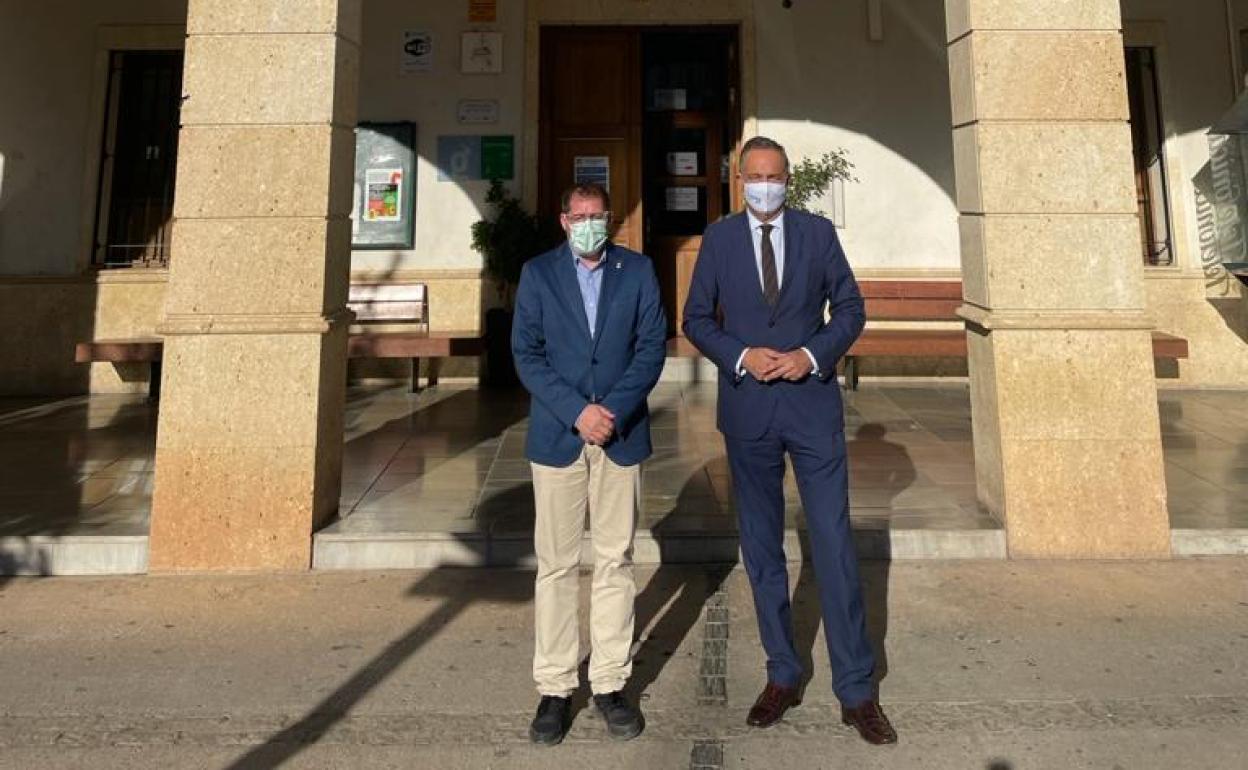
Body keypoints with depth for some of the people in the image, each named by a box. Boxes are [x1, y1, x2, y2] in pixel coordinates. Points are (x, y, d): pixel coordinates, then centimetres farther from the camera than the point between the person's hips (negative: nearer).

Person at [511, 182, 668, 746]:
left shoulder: (638, 270, 7)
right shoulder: (538, 273, 6)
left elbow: (652, 346, 1)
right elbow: (526, 354, -1)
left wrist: (614, 410, -12)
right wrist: (577, 412, -13)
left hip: (622, 434, 1)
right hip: (557, 435, 0)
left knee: (615, 562, 6)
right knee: (556, 565, 4)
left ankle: (610, 682, 17)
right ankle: (555, 687, 14)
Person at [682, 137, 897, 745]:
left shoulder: (818, 232, 4)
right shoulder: (718, 238, 5)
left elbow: (850, 307, 6)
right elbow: (696, 319, 6)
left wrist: (813, 354, -11)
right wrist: (741, 355, -12)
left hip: (813, 403, -1)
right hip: (747, 406, 1)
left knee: (834, 546, -1)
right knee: (762, 549, 9)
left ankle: (857, 691, 11)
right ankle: (782, 676, 25)